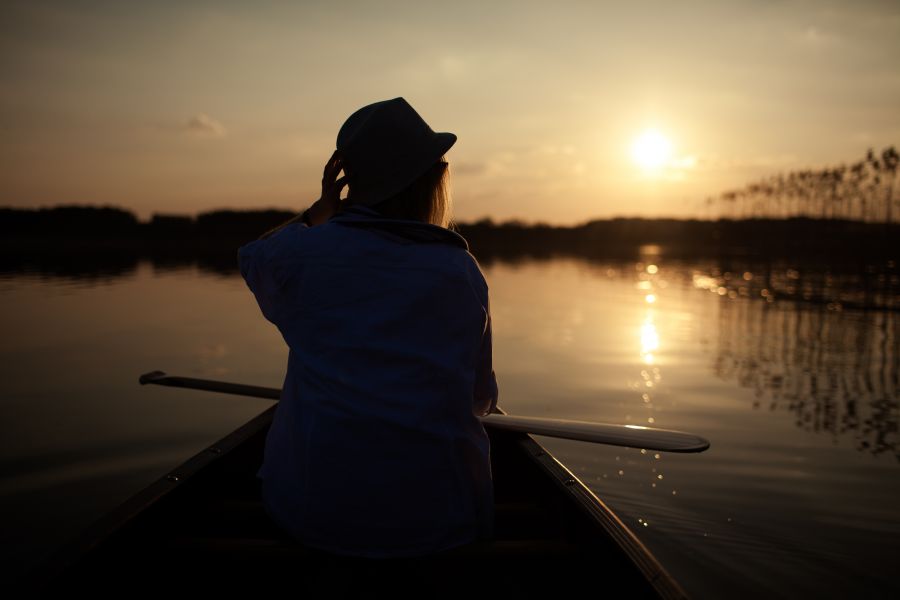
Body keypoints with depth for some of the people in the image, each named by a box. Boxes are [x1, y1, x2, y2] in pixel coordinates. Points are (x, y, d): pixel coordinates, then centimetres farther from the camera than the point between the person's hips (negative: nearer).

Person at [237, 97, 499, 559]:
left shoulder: (305, 251, -4)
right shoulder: (464, 272, -1)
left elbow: (252, 257, 22)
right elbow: (482, 399, 6)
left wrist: (322, 208, 13)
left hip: (312, 511, 0)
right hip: (442, 515, 1)